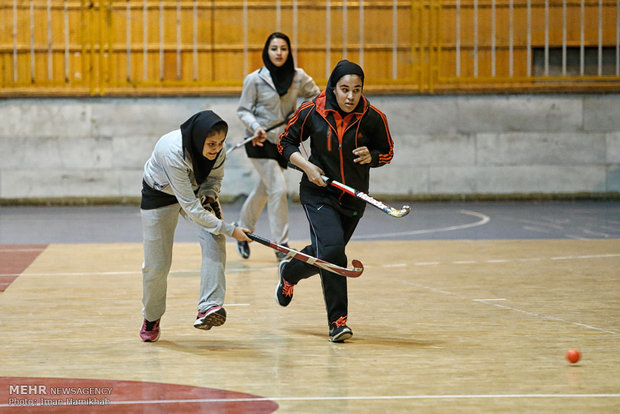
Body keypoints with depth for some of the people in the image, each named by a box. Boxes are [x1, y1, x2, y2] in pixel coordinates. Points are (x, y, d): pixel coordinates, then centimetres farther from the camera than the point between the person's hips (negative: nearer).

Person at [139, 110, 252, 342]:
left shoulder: (217, 150, -23)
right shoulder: (172, 152, -41)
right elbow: (190, 207, -37)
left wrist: (208, 195, -19)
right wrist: (229, 230, -36)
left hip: (198, 191, 4)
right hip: (161, 193, -4)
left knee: (215, 241, -24)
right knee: (157, 264, 0)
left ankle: (209, 308, -31)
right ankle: (151, 318, 27)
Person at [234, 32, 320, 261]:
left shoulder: (298, 77, -1)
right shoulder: (255, 79, -10)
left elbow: (317, 97, 12)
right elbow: (243, 110, -4)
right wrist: (256, 127, -22)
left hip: (284, 141, 4)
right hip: (261, 142, -4)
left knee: (263, 190, 16)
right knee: (278, 189, -13)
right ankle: (281, 246, -7)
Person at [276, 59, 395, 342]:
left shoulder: (373, 118, -10)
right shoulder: (312, 112, -12)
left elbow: (387, 152, 4)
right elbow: (286, 143, 2)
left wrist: (371, 156, -18)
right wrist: (307, 166, -14)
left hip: (354, 197, 3)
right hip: (318, 192, -3)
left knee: (327, 253, 16)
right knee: (331, 250, -21)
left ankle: (289, 272, 50)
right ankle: (337, 321, -12)